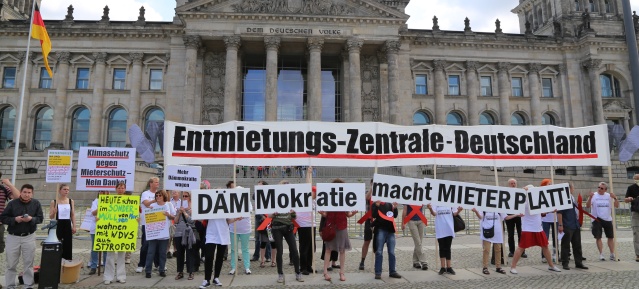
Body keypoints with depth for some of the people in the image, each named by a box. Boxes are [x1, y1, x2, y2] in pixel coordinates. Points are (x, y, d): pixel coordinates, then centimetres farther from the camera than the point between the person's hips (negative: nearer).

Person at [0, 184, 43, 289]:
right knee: (11, 264, 9)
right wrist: (15, 219, -18)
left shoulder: (36, 203, -1)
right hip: (13, 237, 0)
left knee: (28, 263, 7)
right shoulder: (12, 203, -5)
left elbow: (40, 218, 0)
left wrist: (31, 219, -20)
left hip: (29, 237, 0)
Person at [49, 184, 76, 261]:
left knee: (68, 245, 5)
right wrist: (54, 212, -22)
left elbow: (73, 215, 7)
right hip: (58, 225, -2)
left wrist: (74, 226, 1)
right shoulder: (54, 202, -3)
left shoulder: (71, 201, 4)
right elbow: (50, 217, -1)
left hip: (67, 225, 2)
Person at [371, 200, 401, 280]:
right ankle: (378, 272, 1)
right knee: (379, 252, -3)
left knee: (392, 252, 6)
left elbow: (395, 215, 12)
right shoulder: (376, 204, 3)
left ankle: (392, 271, 14)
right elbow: (374, 215, -11)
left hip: (390, 230, 4)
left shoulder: (390, 205, 16)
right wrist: (377, 206, -21)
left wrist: (395, 208, -2)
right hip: (380, 229, -4)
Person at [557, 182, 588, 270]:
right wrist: (560, 225, -21)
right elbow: (559, 212, -19)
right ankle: (565, 264, 9)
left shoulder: (572, 198, 14)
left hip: (575, 226, 9)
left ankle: (579, 263, 21)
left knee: (577, 245, 13)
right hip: (567, 227, -9)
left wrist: (578, 221, 21)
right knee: (566, 246, 1)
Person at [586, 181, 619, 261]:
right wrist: (590, 197, -31)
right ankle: (601, 254, 5)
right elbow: (587, 206, -17)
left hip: (608, 219, 3)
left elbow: (617, 206, 2)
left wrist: (615, 198, -14)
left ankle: (612, 255, 20)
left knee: (611, 237, 9)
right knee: (598, 237, -2)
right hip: (597, 219, -3)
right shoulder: (594, 195, -6)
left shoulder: (609, 196, 4)